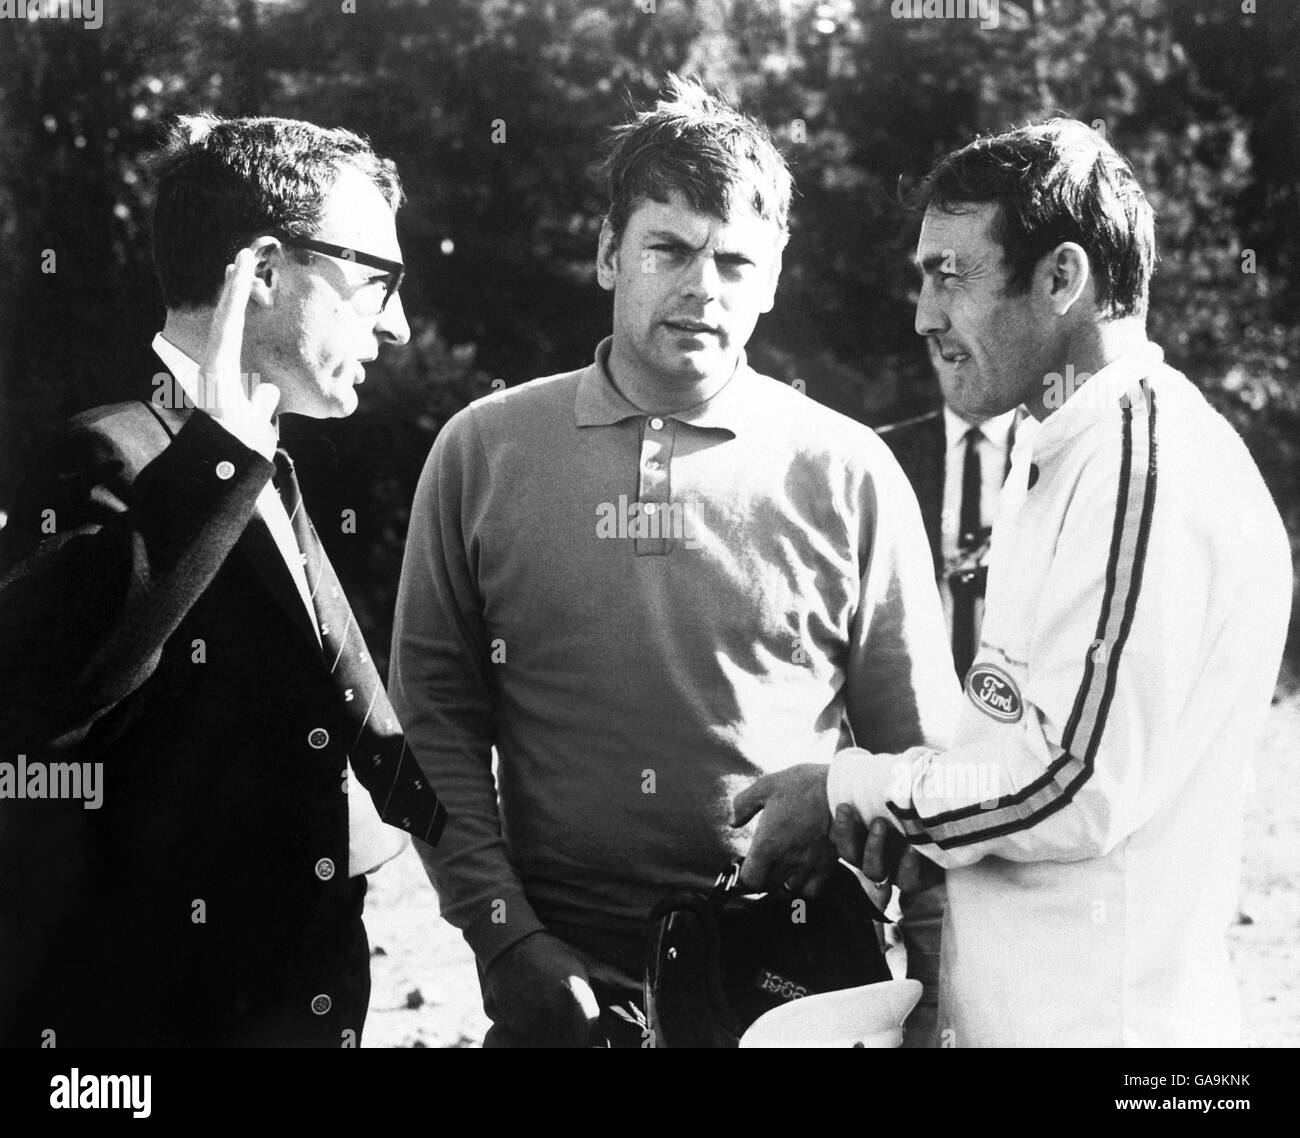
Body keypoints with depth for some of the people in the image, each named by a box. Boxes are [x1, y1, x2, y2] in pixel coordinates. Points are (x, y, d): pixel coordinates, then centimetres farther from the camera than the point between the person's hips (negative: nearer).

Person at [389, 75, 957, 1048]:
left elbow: (917, 756, 3)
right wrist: (504, 933, -6)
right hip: (560, 982, 0)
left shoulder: (849, 474, -1)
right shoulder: (484, 453, 1)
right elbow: (436, 715, 1)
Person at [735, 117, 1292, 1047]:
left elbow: (1074, 788, -22)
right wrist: (914, 783, -1)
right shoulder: (1054, 461, 13)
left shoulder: (1151, 466, -18)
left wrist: (859, 787, -10)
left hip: (1105, 1018, -9)